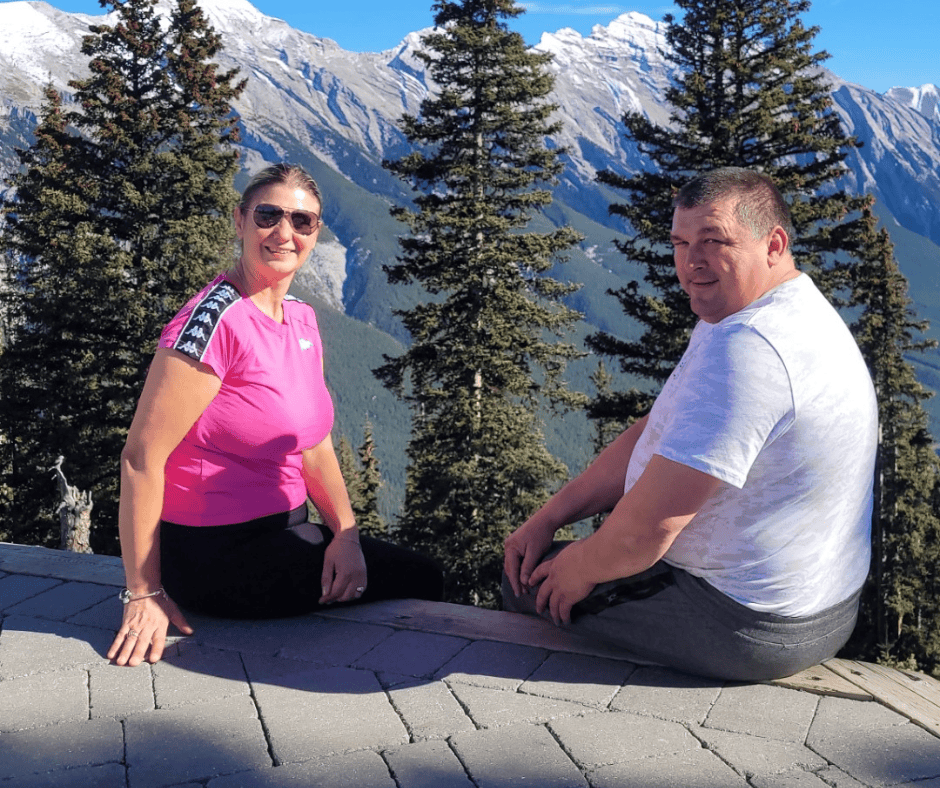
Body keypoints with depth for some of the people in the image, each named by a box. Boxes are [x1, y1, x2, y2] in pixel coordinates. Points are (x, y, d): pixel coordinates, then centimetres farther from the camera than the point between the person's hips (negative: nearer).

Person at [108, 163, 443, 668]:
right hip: (214, 558, -8)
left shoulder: (302, 319, 6)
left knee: (422, 572, 10)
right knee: (419, 584, 1)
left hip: (281, 531, 8)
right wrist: (144, 594, -20)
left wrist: (346, 534, -7)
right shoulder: (217, 320, -21)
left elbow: (314, 445, 8)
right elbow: (142, 457, -22)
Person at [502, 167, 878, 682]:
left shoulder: (745, 348, -30)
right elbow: (653, 435, 9)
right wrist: (548, 518, 4)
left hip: (750, 630, -10)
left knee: (534, 583, 7)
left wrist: (581, 570, -9)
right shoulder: (781, 318, 6)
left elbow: (649, 526, -30)